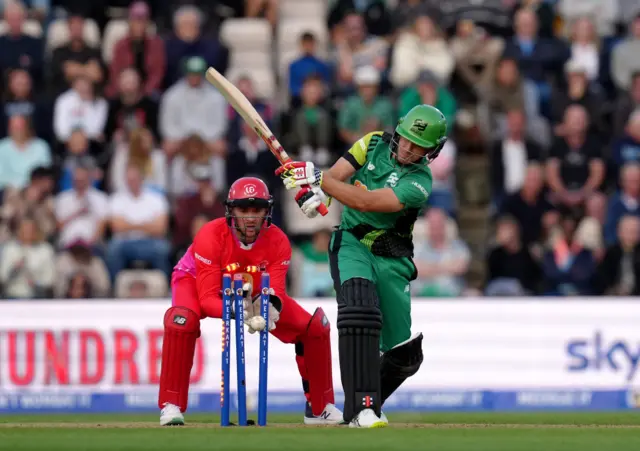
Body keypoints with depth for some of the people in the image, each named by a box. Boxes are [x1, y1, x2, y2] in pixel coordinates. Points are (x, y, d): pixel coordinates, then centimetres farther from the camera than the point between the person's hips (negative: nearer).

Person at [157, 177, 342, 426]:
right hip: (196, 282, -4)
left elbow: (276, 291, -26)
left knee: (314, 326, -9)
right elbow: (207, 299, -37)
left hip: (255, 292, 4)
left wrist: (271, 305, -51)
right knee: (182, 321, -39)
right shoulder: (211, 236, -35)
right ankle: (171, 405, -29)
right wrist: (235, 310, -57)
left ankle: (320, 407, 11)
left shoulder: (277, 242, -24)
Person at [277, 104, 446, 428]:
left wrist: (317, 179, -31)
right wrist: (311, 191, -30)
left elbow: (365, 202, -25)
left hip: (391, 259, 0)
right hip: (351, 244, 0)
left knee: (405, 354, 2)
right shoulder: (374, 144, 0)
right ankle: (361, 407, -33)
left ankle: (366, 405, 31)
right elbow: (335, 176, -6)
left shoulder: (419, 182, -14)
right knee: (359, 309, -30)